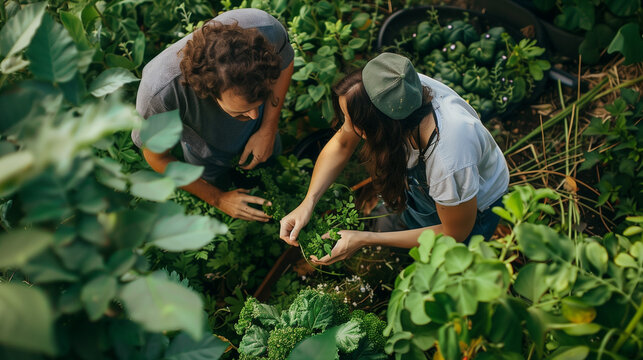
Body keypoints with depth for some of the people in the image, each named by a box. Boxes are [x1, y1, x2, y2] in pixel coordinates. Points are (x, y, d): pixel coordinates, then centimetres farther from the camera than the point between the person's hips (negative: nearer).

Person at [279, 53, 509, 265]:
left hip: (474, 206, -4)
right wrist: (307, 203, -24)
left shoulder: (449, 162, -47)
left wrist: (364, 239, -27)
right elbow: (341, 144, -12)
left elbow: (455, 233, -26)